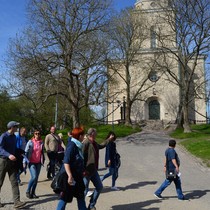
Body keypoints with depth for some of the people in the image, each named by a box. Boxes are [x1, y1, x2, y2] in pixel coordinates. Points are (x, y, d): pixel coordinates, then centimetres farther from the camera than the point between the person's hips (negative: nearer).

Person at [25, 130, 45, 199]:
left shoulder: (41, 142, 5)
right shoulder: (30, 142, -7)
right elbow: (26, 152, -6)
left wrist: (43, 160, 13)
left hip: (38, 163, 4)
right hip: (31, 162, -4)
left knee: (36, 178, 6)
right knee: (34, 177, -15)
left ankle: (33, 193, 18)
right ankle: (28, 191, 5)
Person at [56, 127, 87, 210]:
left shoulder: (78, 146, 8)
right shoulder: (71, 145, -18)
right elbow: (66, 162, -24)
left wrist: (83, 171, 20)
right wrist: (70, 176, -29)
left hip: (77, 176, 9)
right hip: (70, 176, -9)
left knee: (81, 196, 16)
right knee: (65, 198, 3)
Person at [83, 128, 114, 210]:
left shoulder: (94, 143, 13)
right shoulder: (86, 143, -18)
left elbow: (101, 146, 36)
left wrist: (109, 139, 39)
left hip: (93, 170, 10)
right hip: (86, 171, -10)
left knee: (99, 187, 13)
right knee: (85, 190, -1)